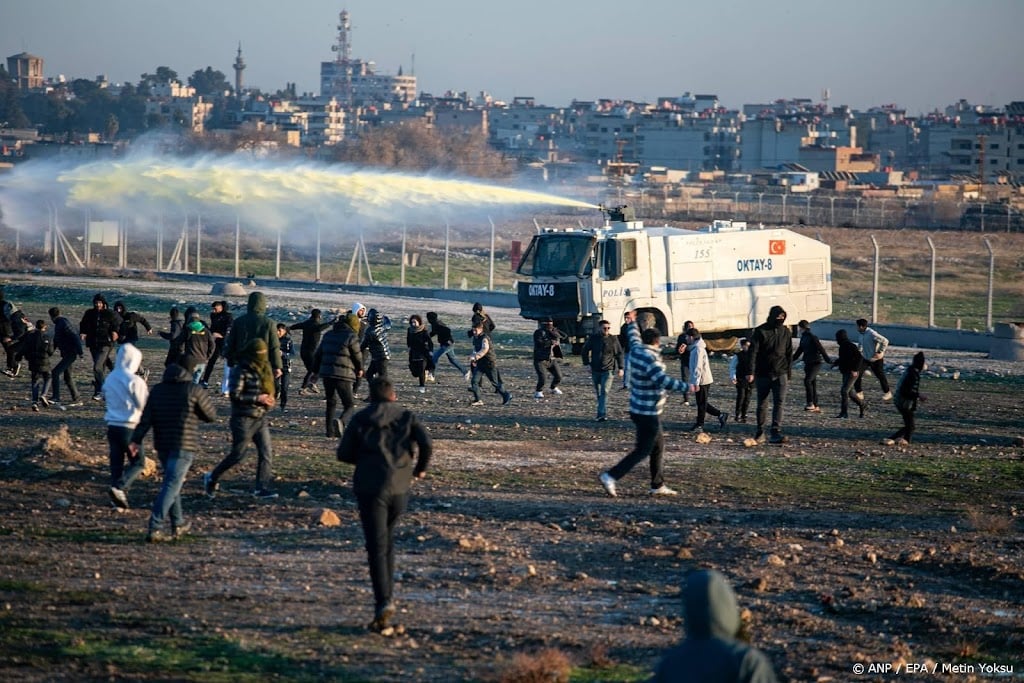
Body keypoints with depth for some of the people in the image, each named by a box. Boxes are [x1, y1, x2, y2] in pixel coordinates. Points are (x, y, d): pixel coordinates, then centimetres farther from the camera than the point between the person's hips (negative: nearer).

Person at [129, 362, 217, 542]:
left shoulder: (157, 390, 7)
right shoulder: (194, 390, -4)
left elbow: (146, 418, 1)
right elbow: (211, 415, 3)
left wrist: (136, 440, -1)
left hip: (162, 445, 5)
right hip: (184, 446, -5)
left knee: (171, 483, 21)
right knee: (171, 486, -8)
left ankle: (178, 525, 28)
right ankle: (154, 529, -18)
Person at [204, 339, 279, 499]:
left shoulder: (263, 369, 10)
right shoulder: (241, 371, -14)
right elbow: (235, 395, -18)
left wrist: (269, 399, 2)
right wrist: (257, 399, -22)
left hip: (260, 418, 7)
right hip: (244, 418, -7)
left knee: (266, 452, -2)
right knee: (238, 454, -1)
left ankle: (262, 488, 1)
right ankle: (212, 478, 18)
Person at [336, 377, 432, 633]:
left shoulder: (360, 419, 2)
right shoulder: (407, 417, 6)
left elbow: (343, 453, 1)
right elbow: (427, 444, -8)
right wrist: (420, 468, 9)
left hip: (370, 488, -3)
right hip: (400, 487, 3)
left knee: (376, 547, -6)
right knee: (388, 541, 22)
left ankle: (384, 602, -20)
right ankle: (388, 594, 22)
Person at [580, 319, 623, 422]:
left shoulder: (613, 339, -2)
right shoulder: (593, 338, -1)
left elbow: (619, 354, 6)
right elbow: (584, 351, 11)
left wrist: (620, 368, 4)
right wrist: (587, 363, 3)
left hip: (608, 370, -3)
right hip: (595, 370, 3)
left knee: (604, 392, -15)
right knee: (598, 393, 10)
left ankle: (602, 414, -22)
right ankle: (602, 413, 25)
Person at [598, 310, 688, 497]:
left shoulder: (636, 349, 3)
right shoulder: (650, 359, -23)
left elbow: (634, 337, 26)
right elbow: (663, 380, -35)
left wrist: (632, 323, 44)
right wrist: (685, 387, -32)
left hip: (638, 409, 10)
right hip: (649, 413, -10)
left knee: (658, 446, 19)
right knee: (642, 451, -4)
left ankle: (658, 485, 24)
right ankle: (611, 477, -10)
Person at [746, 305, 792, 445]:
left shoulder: (785, 331, 7)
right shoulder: (760, 331, -4)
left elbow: (789, 353, 15)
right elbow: (753, 351, -7)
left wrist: (789, 373, 14)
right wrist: (751, 372, -14)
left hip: (780, 374, 2)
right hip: (763, 374, -2)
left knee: (779, 402, -12)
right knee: (762, 404, 7)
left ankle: (776, 432, -18)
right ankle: (760, 433, 20)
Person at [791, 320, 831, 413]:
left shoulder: (812, 337, -13)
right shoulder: (803, 338, 13)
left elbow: (821, 349, -18)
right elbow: (799, 350, 27)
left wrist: (828, 360, -22)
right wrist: (792, 359, 34)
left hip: (816, 363, -9)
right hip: (808, 363, 9)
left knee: (807, 381, -21)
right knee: (812, 384, 9)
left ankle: (811, 404, -20)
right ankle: (816, 406, 13)